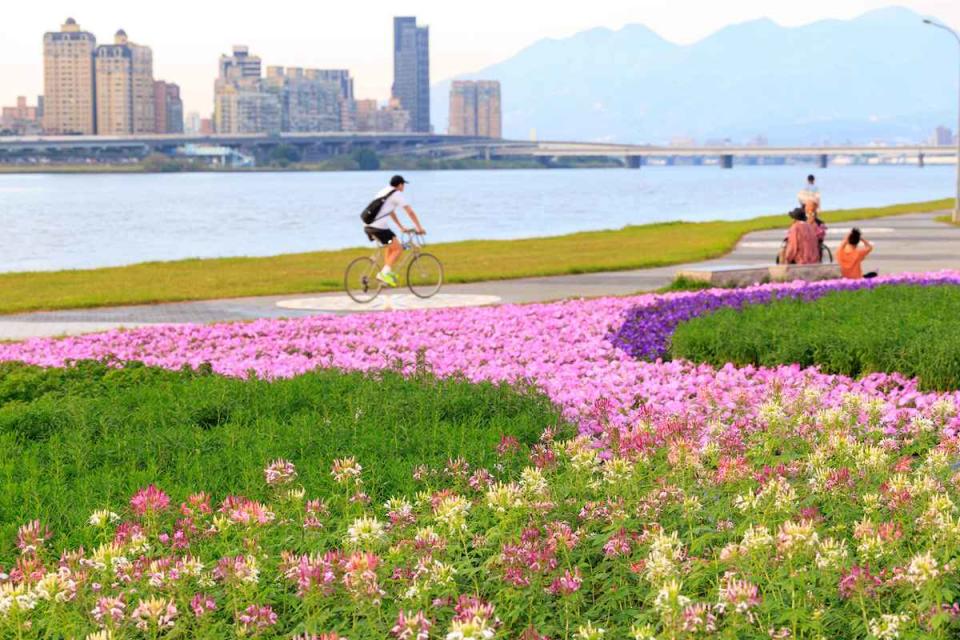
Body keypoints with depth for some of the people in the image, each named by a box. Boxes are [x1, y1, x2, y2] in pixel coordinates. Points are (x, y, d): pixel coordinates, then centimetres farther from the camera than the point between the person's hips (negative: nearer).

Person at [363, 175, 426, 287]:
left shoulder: (384, 191, 24)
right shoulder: (397, 194, -1)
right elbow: (410, 212, -1)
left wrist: (402, 228, 37)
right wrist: (419, 228, 6)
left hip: (368, 226, 9)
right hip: (379, 227, -9)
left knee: (391, 246, 24)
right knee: (398, 249, -1)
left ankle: (387, 273, 16)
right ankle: (385, 273, -10)